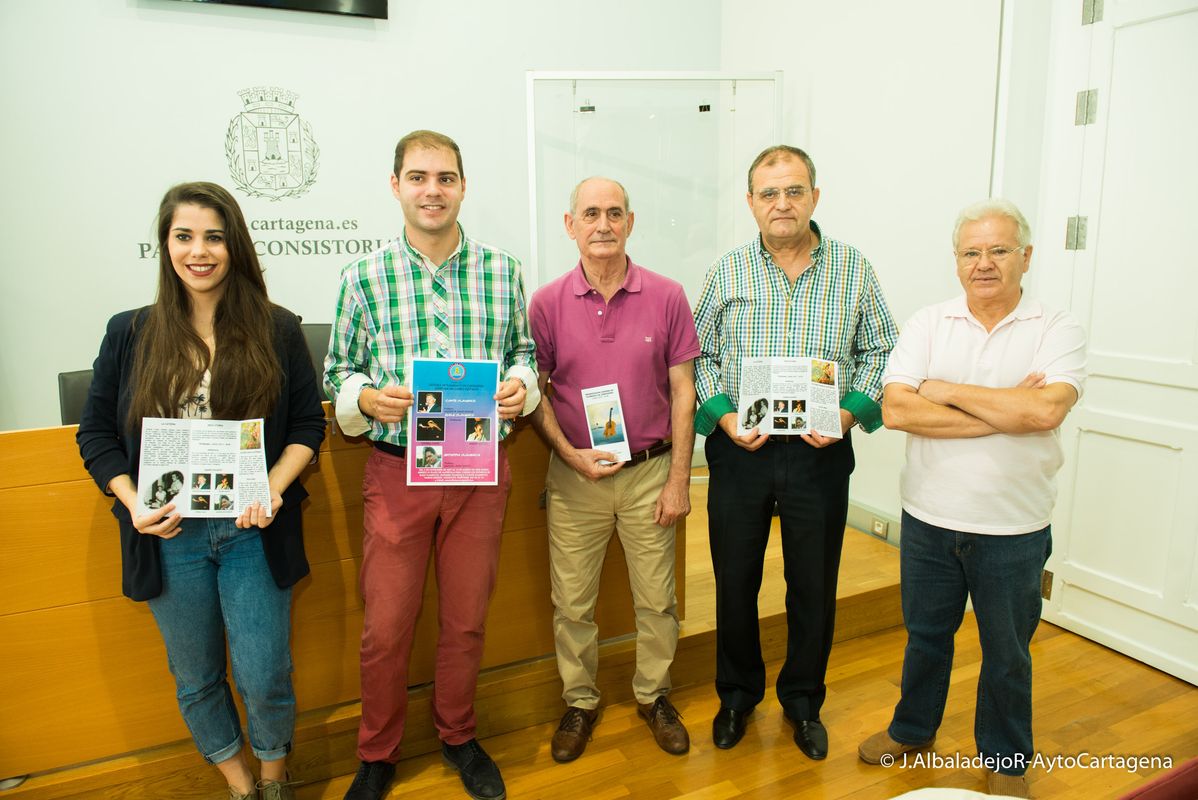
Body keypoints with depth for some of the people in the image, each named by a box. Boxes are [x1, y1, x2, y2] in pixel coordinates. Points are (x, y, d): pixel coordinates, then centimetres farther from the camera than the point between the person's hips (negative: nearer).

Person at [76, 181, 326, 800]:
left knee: (265, 679, 4)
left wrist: (274, 488, -16)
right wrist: (133, 502, -10)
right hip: (169, 537, 2)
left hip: (252, 532, -1)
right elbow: (96, 433, 6)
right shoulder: (129, 334, 2)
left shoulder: (277, 330, -1)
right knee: (196, 680, 16)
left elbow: (308, 424, 0)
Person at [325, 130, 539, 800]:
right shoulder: (364, 277, -1)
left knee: (468, 619, 15)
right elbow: (339, 371, 4)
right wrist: (366, 397, -16)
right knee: (386, 628, 9)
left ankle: (459, 736, 41)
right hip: (398, 472, -1)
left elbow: (525, 350, 10)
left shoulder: (503, 270, 2)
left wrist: (521, 383, -11)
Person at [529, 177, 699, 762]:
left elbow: (682, 393, -2)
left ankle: (653, 695, 36)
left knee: (657, 599, 12)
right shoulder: (547, 303, -3)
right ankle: (579, 702, 34)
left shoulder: (666, 297, -4)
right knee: (572, 603, 11)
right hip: (574, 477, 0)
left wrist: (679, 480, -3)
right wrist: (570, 454, -12)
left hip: (650, 472, 0)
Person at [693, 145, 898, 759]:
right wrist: (723, 415, -10)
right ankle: (738, 693, 35)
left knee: (814, 585, 11)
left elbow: (879, 351, 6)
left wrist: (849, 411, -10)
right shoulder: (728, 271, 3)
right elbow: (700, 355, 5)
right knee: (735, 580, 11)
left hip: (820, 451, 0)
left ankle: (803, 700, 35)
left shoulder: (853, 269, 2)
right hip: (739, 449, 0)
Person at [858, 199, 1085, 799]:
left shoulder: (1057, 331, -6)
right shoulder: (929, 323, -1)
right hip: (929, 519, 2)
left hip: (1014, 529, -1)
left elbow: (1044, 411, -24)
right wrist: (1005, 413, -18)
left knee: (1007, 652, 16)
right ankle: (913, 728, 42)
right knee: (925, 634, 19)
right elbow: (895, 409, -15)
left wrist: (947, 391, -16)